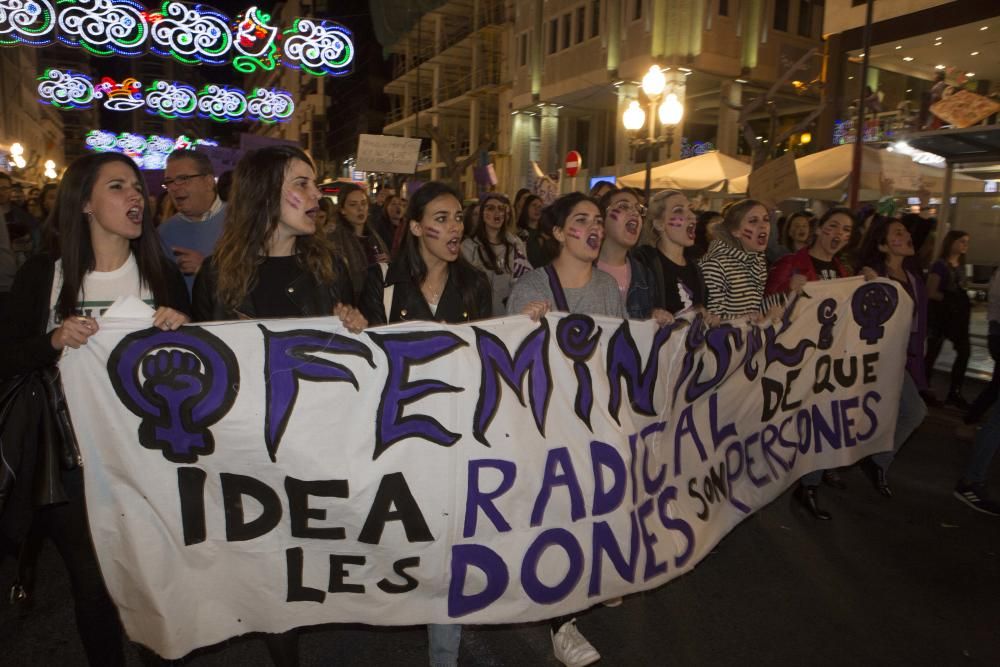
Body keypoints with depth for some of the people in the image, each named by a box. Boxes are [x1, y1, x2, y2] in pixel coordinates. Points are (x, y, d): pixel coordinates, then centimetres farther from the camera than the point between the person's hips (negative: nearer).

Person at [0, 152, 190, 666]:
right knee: (92, 587, 13)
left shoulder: (163, 275, 1)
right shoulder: (43, 275, -3)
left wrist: (181, 330, -15)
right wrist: (54, 341, -20)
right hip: (75, 464, 0)